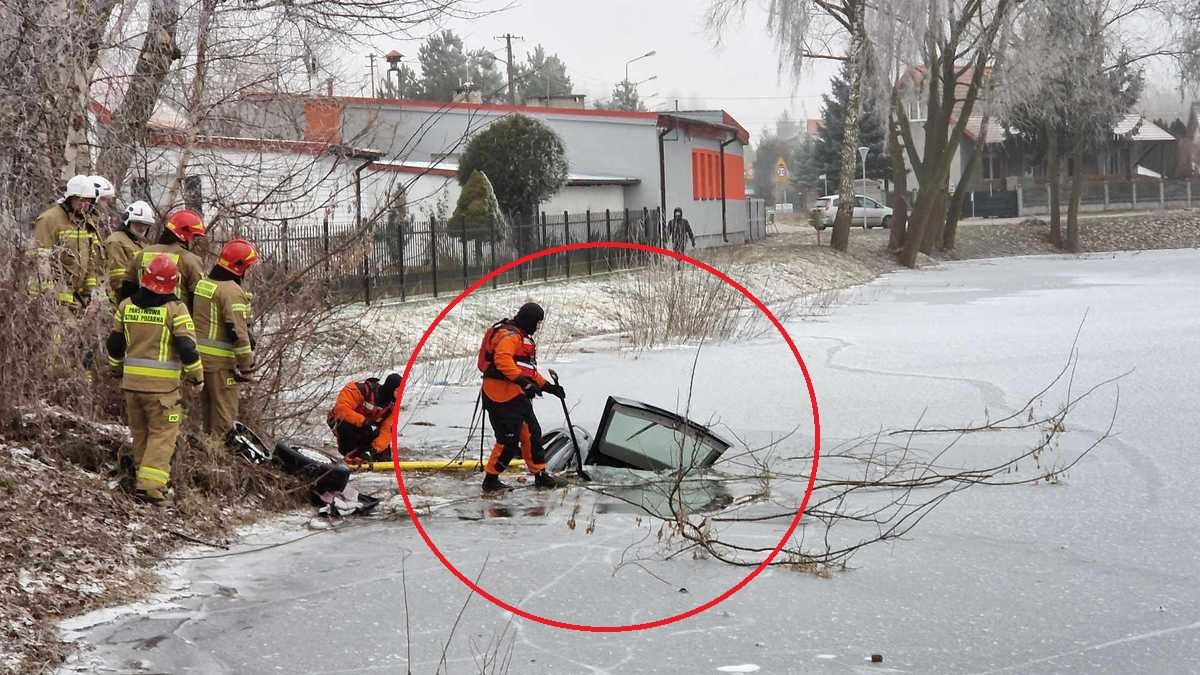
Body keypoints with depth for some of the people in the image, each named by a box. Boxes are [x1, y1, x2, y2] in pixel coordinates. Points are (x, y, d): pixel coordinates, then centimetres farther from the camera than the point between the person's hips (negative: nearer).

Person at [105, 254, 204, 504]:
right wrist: (196, 377, 2)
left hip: (131, 380, 5)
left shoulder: (126, 306, 6)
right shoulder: (175, 309, -9)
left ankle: (140, 471, 32)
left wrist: (117, 369, 30)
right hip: (162, 384, -5)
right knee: (163, 434, 1)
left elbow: (114, 343, 14)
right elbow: (187, 347, -11)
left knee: (140, 431, 21)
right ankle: (150, 484, -8)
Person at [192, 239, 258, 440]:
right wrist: (246, 365, -14)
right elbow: (237, 331, -20)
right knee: (225, 415, -1)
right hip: (221, 361, -9)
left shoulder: (203, 284, 11)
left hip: (200, 355, 9)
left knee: (209, 408, 21)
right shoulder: (231, 291, -17)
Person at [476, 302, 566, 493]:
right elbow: (502, 359, -30)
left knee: (532, 434, 13)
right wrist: (521, 380, -36)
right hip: (502, 396, -11)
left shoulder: (523, 338, 23)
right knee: (508, 441, -9)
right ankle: (491, 479, 2)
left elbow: (529, 370, 30)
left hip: (518, 397, 11)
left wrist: (547, 386, 25)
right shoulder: (509, 335, -12)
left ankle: (540, 475, 22)